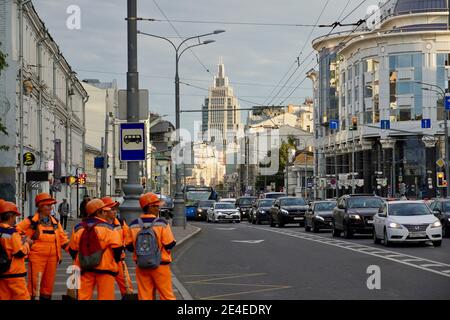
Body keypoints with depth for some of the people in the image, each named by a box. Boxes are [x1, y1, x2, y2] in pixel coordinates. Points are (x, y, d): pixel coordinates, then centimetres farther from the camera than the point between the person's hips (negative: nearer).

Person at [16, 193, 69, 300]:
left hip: (52, 258, 5)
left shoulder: (55, 222, 12)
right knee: (34, 283, -6)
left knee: (48, 284, 11)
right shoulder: (31, 221, -4)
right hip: (37, 257, -5)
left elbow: (63, 239, 15)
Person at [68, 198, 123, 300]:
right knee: (105, 296, 1)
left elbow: (72, 249, 13)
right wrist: (115, 260, 5)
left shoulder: (78, 228, 7)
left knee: (83, 296, 7)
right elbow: (117, 247, -13)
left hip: (84, 269, 5)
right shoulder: (107, 227, -9)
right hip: (104, 268, -5)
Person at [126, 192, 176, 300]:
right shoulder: (162, 223, -13)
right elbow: (170, 245, -12)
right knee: (167, 295, 5)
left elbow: (129, 247, 3)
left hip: (141, 266, 4)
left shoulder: (134, 225, -1)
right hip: (160, 265, -4)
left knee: (144, 296, 8)